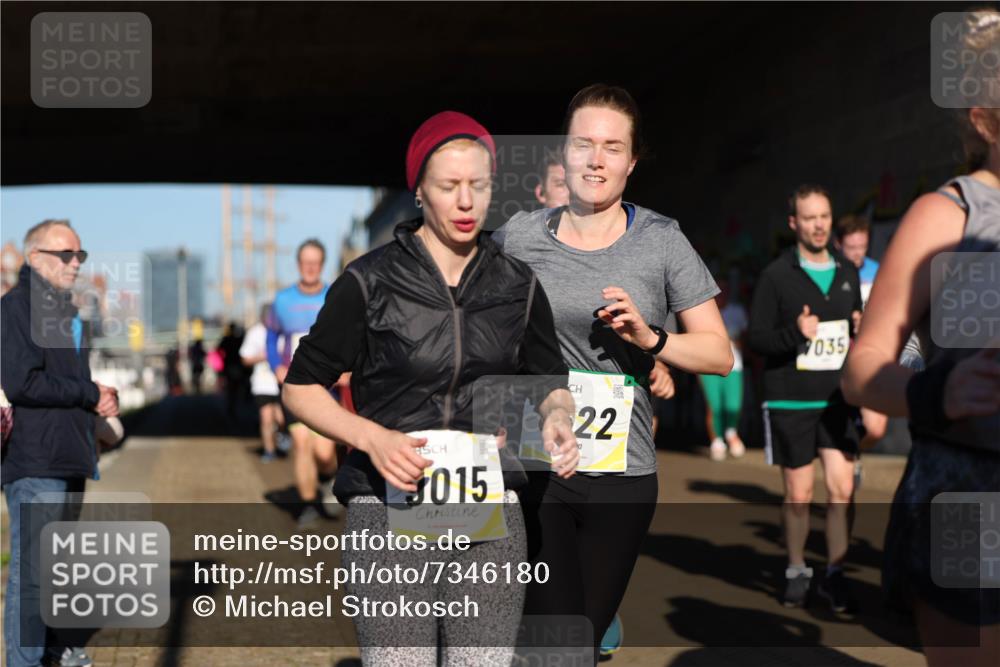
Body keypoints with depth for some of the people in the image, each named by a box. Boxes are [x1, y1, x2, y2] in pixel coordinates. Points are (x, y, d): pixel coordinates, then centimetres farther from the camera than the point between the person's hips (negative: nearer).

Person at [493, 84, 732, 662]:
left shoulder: (662, 241, 0)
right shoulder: (519, 236, 1)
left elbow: (719, 354, 1)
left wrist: (650, 338, -16)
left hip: (624, 477, 1)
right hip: (536, 468, -1)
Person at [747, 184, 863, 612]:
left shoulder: (848, 272, 10)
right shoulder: (776, 276, -4)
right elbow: (756, 337, -6)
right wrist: (795, 333, -23)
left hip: (837, 400, 3)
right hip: (790, 403, -3)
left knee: (841, 489, -3)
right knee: (799, 495, 6)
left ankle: (835, 573, 12)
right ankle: (796, 573, 22)